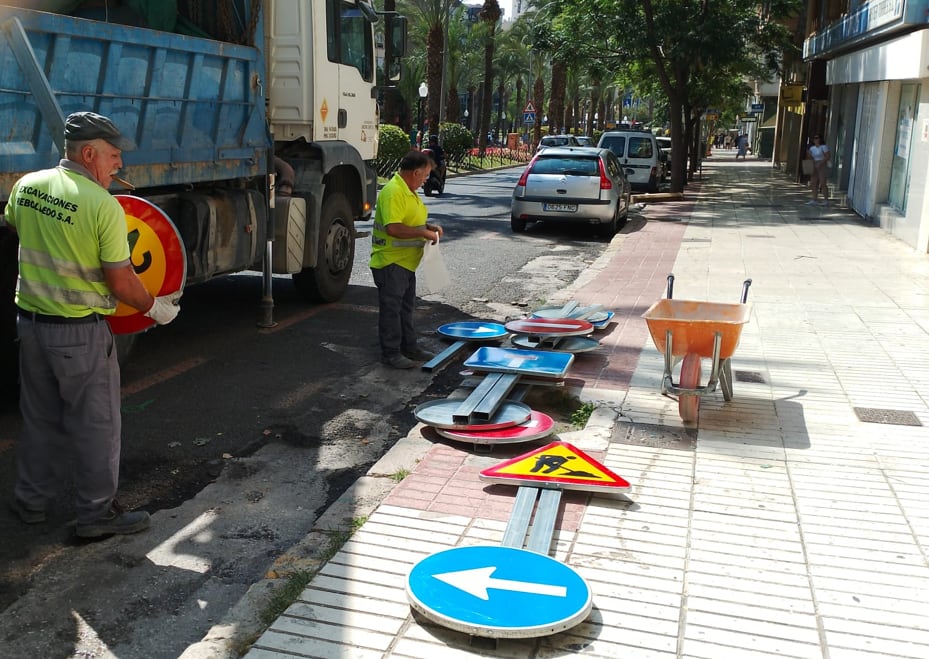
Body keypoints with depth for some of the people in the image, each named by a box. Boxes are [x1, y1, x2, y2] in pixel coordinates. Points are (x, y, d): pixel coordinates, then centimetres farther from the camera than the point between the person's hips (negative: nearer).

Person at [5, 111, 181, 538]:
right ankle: (96, 513, 18)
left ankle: (31, 501, 34)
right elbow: (120, 282, -17)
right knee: (95, 423, 7)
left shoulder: (26, 186, 0)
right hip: (80, 331, -7)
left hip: (30, 320, 7)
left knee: (39, 418, 21)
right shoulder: (103, 205, -20)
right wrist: (154, 307, 0)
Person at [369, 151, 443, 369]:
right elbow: (393, 228, -30)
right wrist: (423, 233, -24)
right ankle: (391, 353, 8)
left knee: (406, 306, 18)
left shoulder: (409, 191, 12)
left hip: (406, 261, 10)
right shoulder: (393, 192, -22)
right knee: (391, 308, -1)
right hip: (390, 262, -10)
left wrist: (429, 227, 8)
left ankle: (408, 347, 29)